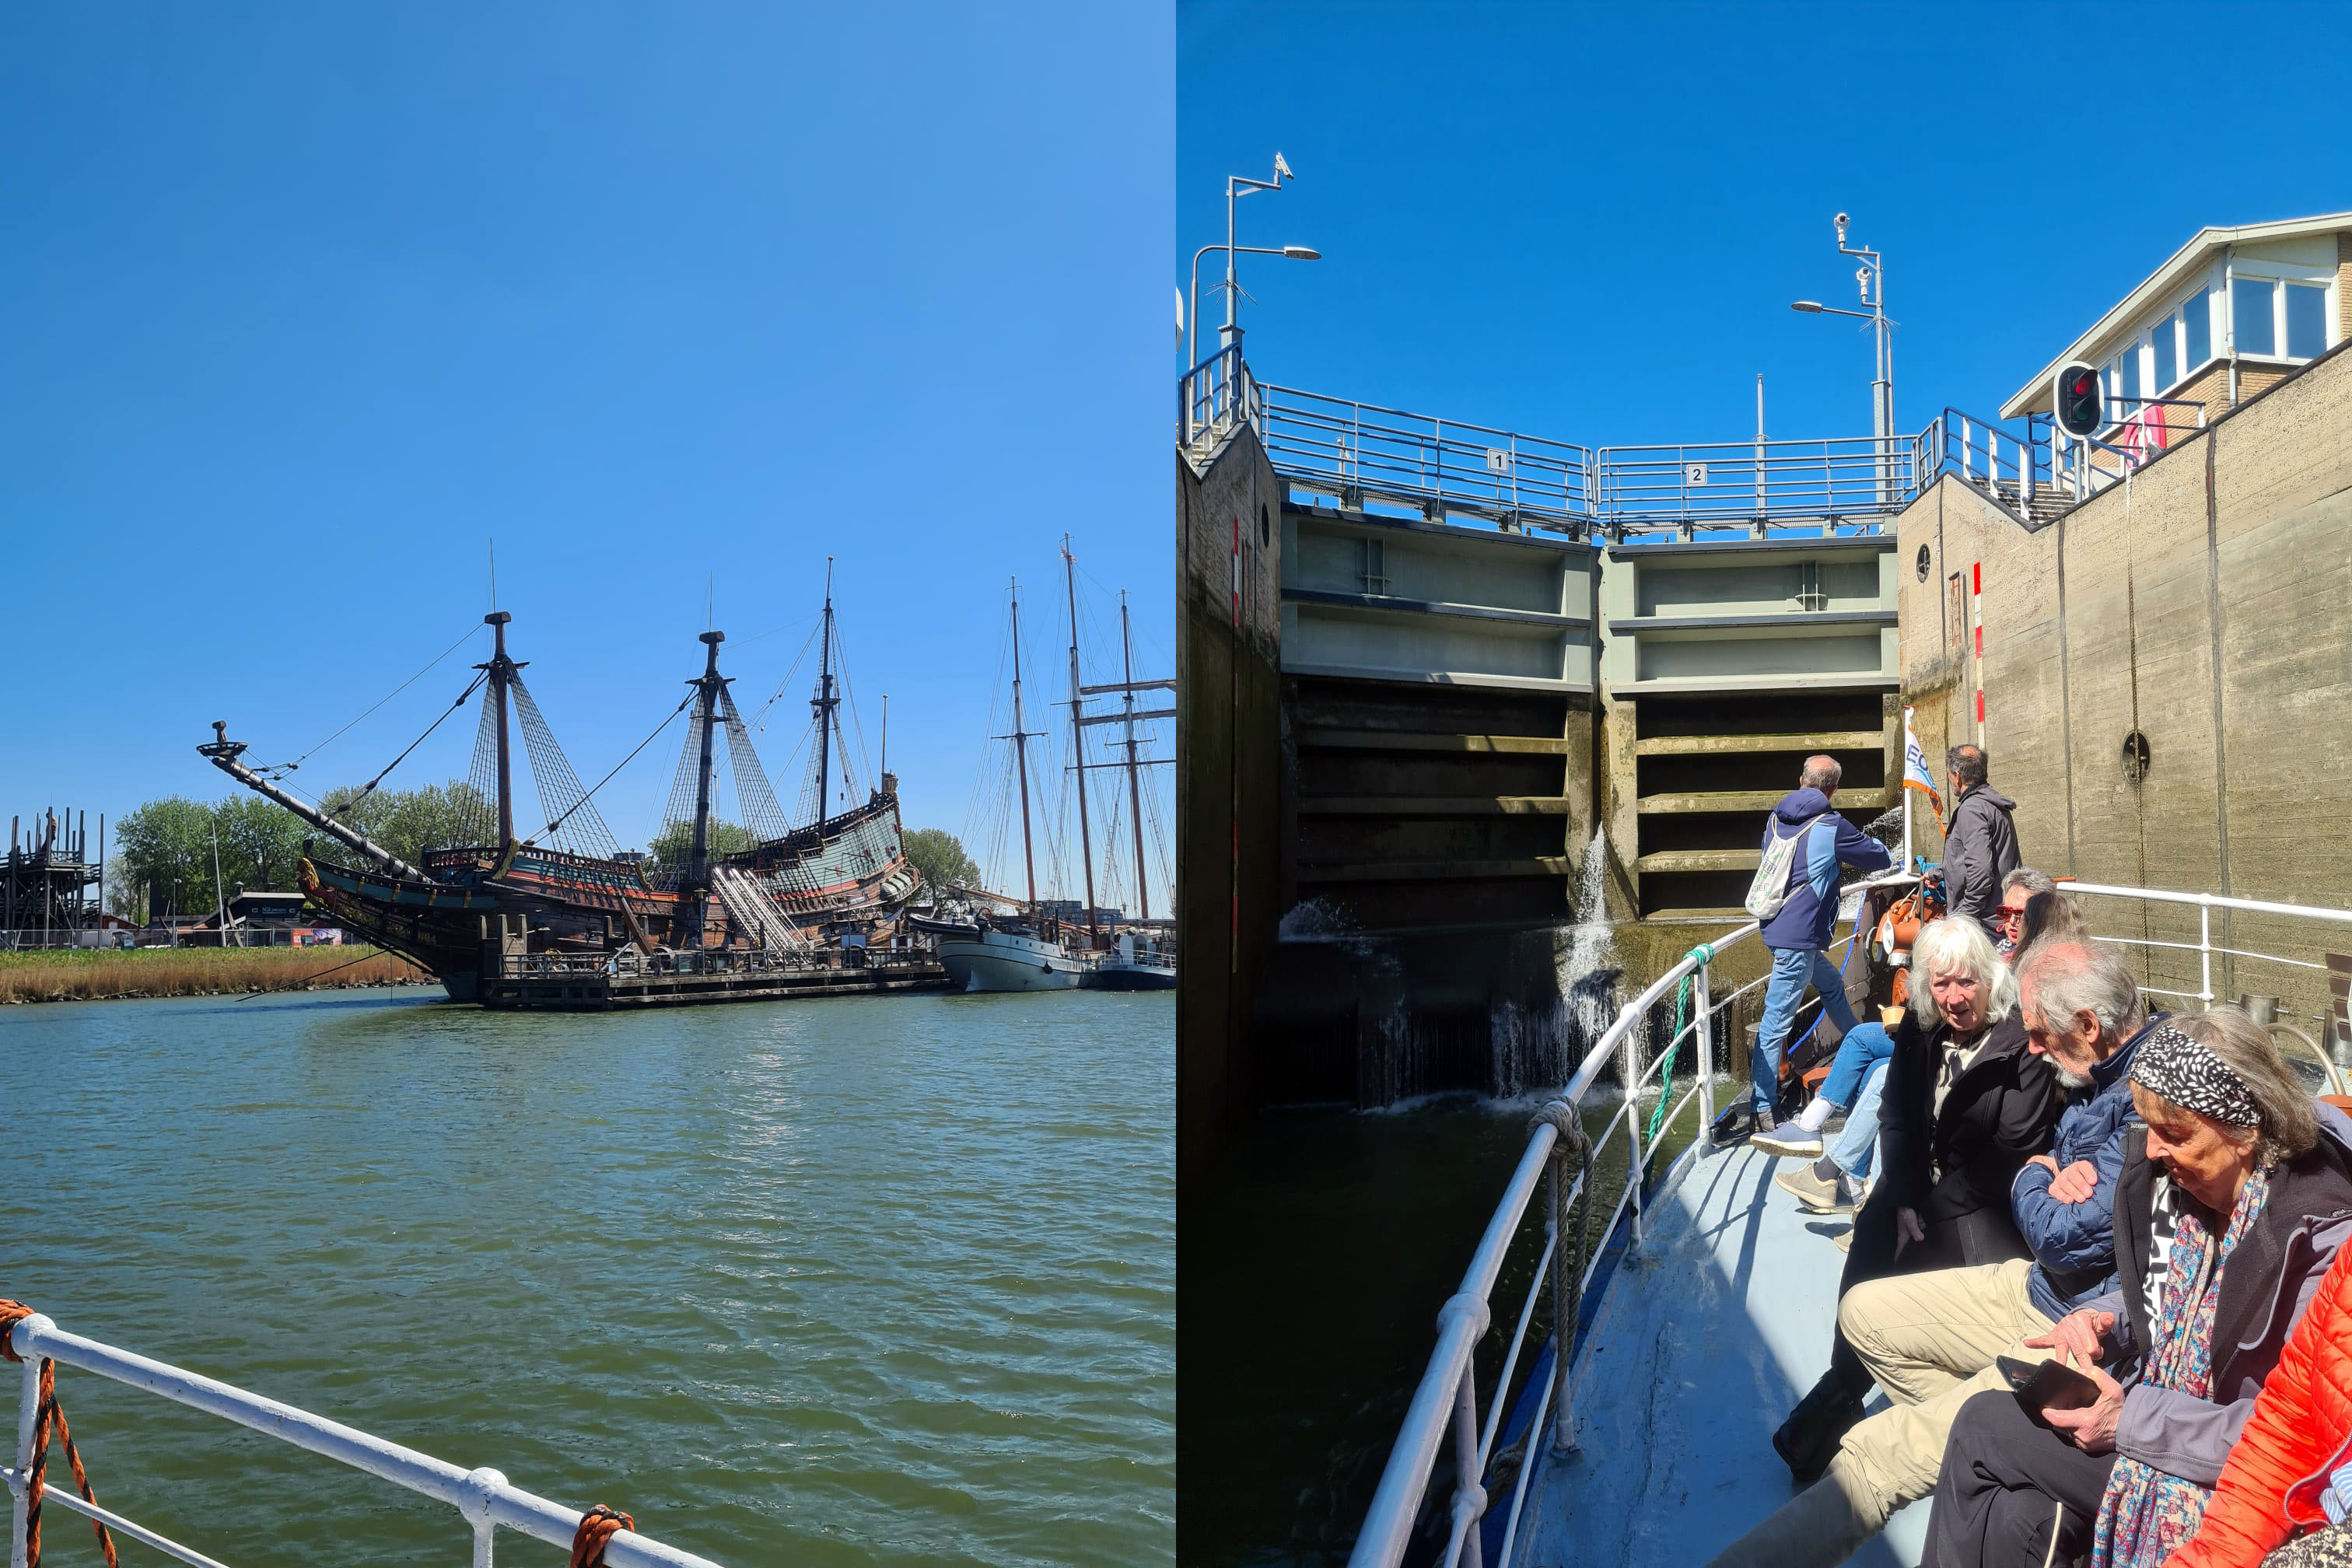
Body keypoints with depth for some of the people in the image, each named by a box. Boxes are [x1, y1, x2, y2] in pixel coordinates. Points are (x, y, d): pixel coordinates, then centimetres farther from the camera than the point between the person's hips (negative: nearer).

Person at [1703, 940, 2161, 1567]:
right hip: (2040, 1290, 11)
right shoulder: (2103, 1074, 5)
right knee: (1865, 1313, 15)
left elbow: (2068, 1240, -26)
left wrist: (2034, 1179, -4)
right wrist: (2056, 1181, -11)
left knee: (1884, 1453, -18)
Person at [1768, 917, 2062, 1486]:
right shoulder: (1918, 1030, 5)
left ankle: (1841, 1393, -13)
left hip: (1984, 1205, -4)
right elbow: (1896, 1120, 6)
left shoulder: (2023, 1043, -12)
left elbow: (2018, 1150, -14)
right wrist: (1904, 1200, -9)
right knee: (1871, 1241, -23)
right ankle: (1842, 1389, -20)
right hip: (1919, 1188, 4)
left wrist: (1931, 1209, -16)